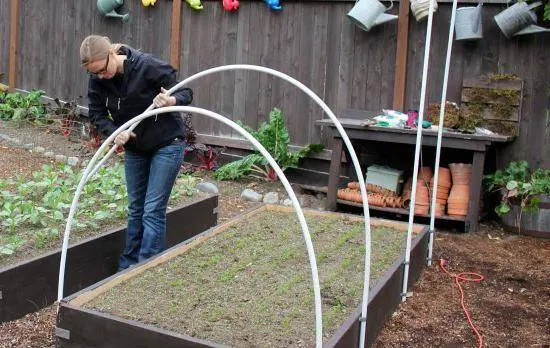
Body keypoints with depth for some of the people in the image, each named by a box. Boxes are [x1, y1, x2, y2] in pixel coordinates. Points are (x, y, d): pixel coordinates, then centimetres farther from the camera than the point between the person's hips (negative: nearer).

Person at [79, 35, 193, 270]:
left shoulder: (149, 66, -25)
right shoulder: (97, 80, -11)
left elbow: (186, 93, -17)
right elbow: (96, 114, -2)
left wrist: (171, 100, -40)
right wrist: (114, 132, -23)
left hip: (166, 144, -5)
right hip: (134, 147, 6)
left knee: (153, 211, -7)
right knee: (135, 209, 14)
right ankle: (127, 266, 25)